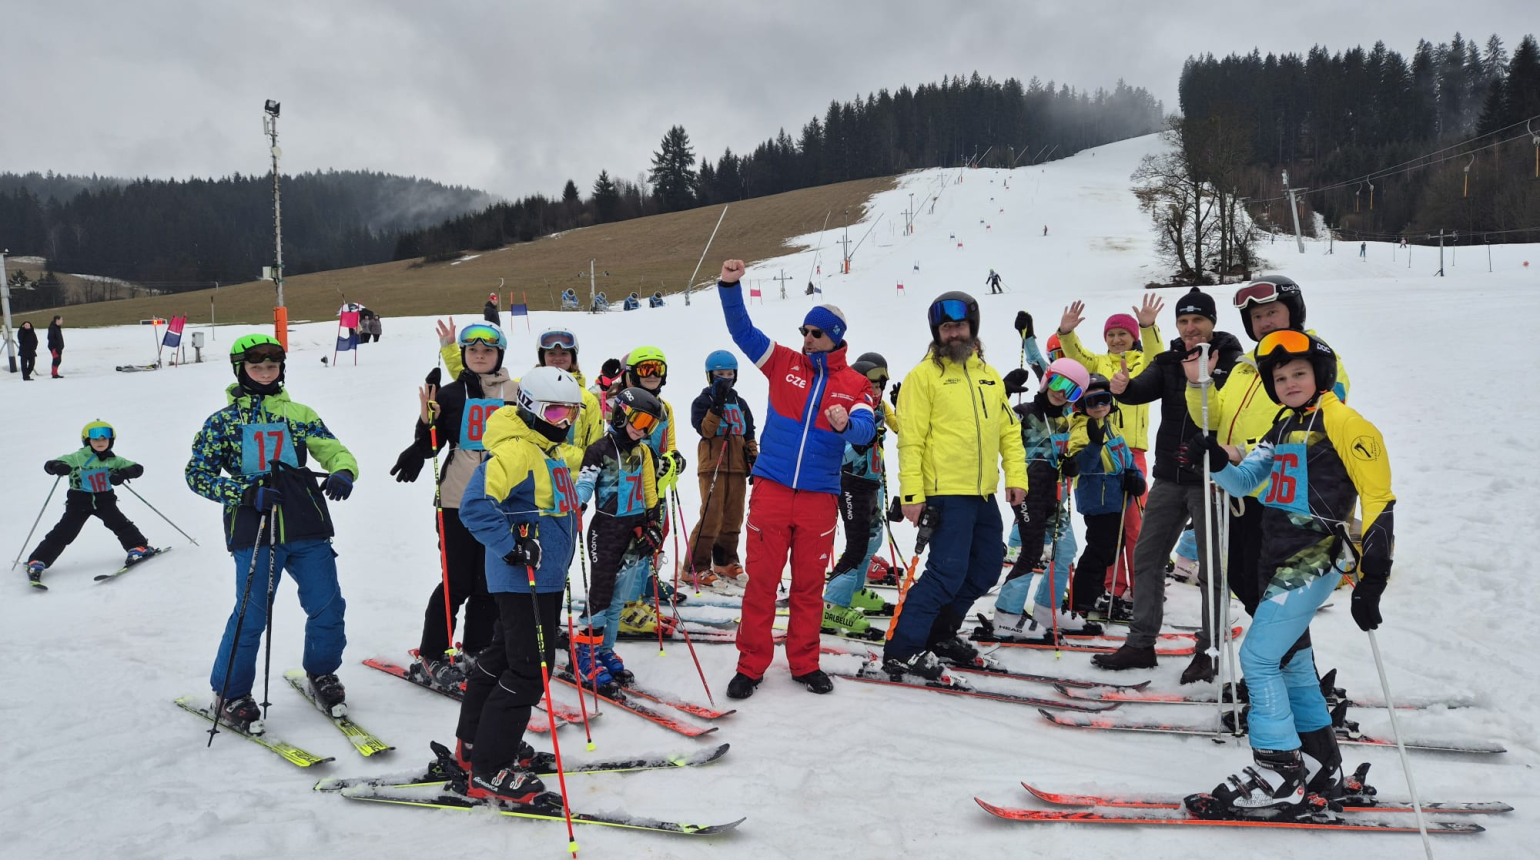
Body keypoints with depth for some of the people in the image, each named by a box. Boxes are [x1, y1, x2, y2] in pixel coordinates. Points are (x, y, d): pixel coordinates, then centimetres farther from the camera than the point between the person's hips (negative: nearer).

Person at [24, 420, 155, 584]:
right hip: (79, 501, -1)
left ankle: (139, 547, -11)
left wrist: (123, 474, -26)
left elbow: (138, 468, -4)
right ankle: (37, 562, 1)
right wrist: (58, 467, -35)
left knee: (119, 523, -17)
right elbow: (48, 465, -9)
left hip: (104, 499, 1)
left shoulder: (114, 460, 0)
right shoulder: (76, 458, -6)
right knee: (64, 532, -5)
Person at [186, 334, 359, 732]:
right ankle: (229, 695, 17)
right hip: (254, 532, -2)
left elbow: (334, 449, 9)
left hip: (307, 531, 3)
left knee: (328, 607, 2)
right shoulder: (223, 421, 6)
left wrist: (342, 473, -16)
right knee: (251, 615, -4)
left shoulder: (298, 414, 12)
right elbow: (197, 474, 3)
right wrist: (247, 493, -13)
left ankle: (321, 674, 28)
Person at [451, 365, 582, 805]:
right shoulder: (515, 450, -17)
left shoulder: (550, 453, 14)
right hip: (521, 580, -11)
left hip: (544, 577, 11)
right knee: (530, 668, -10)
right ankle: (489, 769, -2)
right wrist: (511, 546, -27)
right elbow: (475, 505, -26)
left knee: (504, 654, 20)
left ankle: (474, 740, 36)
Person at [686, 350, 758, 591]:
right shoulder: (703, 401, 0)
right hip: (712, 466, -6)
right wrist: (717, 406, -21)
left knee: (734, 517, 8)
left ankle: (726, 562, 22)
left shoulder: (740, 404, 16)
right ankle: (696, 568, -5)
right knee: (711, 516, -11)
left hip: (737, 466, 6)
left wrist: (753, 458, 11)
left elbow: (749, 435, 20)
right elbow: (705, 430, -14)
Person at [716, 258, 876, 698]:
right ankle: (751, 664, 12)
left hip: (819, 497, 0)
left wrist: (845, 425, -32)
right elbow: (742, 330, 1)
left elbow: (865, 431, -10)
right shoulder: (785, 363, 6)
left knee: (809, 583, 9)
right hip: (771, 490, 0)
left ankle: (805, 663, 23)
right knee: (761, 579, 2)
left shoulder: (855, 384, 5)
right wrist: (730, 287, -13)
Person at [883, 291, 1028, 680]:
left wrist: (1016, 475, 4)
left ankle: (940, 633, 30)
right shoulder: (924, 375, -5)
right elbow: (911, 440, -10)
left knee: (986, 568, 14)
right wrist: (912, 493, -15)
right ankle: (901, 650, -3)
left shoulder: (988, 376, 15)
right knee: (947, 572, -11)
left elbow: (1009, 430, 16)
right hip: (946, 493, -7)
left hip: (984, 493, 8)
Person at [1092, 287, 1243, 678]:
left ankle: (1209, 650, 15)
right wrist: (1123, 387, -29)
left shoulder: (1231, 360, -5)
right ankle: (1141, 643, 18)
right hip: (1169, 477, 5)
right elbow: (1144, 389, -7)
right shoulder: (1169, 361, 9)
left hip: (1210, 480, -5)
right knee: (1147, 557, 8)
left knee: (1212, 568, 3)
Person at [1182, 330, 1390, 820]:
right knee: (1291, 661, 15)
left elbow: (1379, 498, -13)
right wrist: (1216, 462, -9)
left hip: (1316, 560, -9)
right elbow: (1245, 481, 13)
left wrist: (1373, 577, -18)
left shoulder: (1341, 424, -10)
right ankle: (1321, 770, 29)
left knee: (1258, 656, -12)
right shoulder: (1284, 429, 16)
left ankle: (1280, 778, -5)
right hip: (1283, 560, 9)